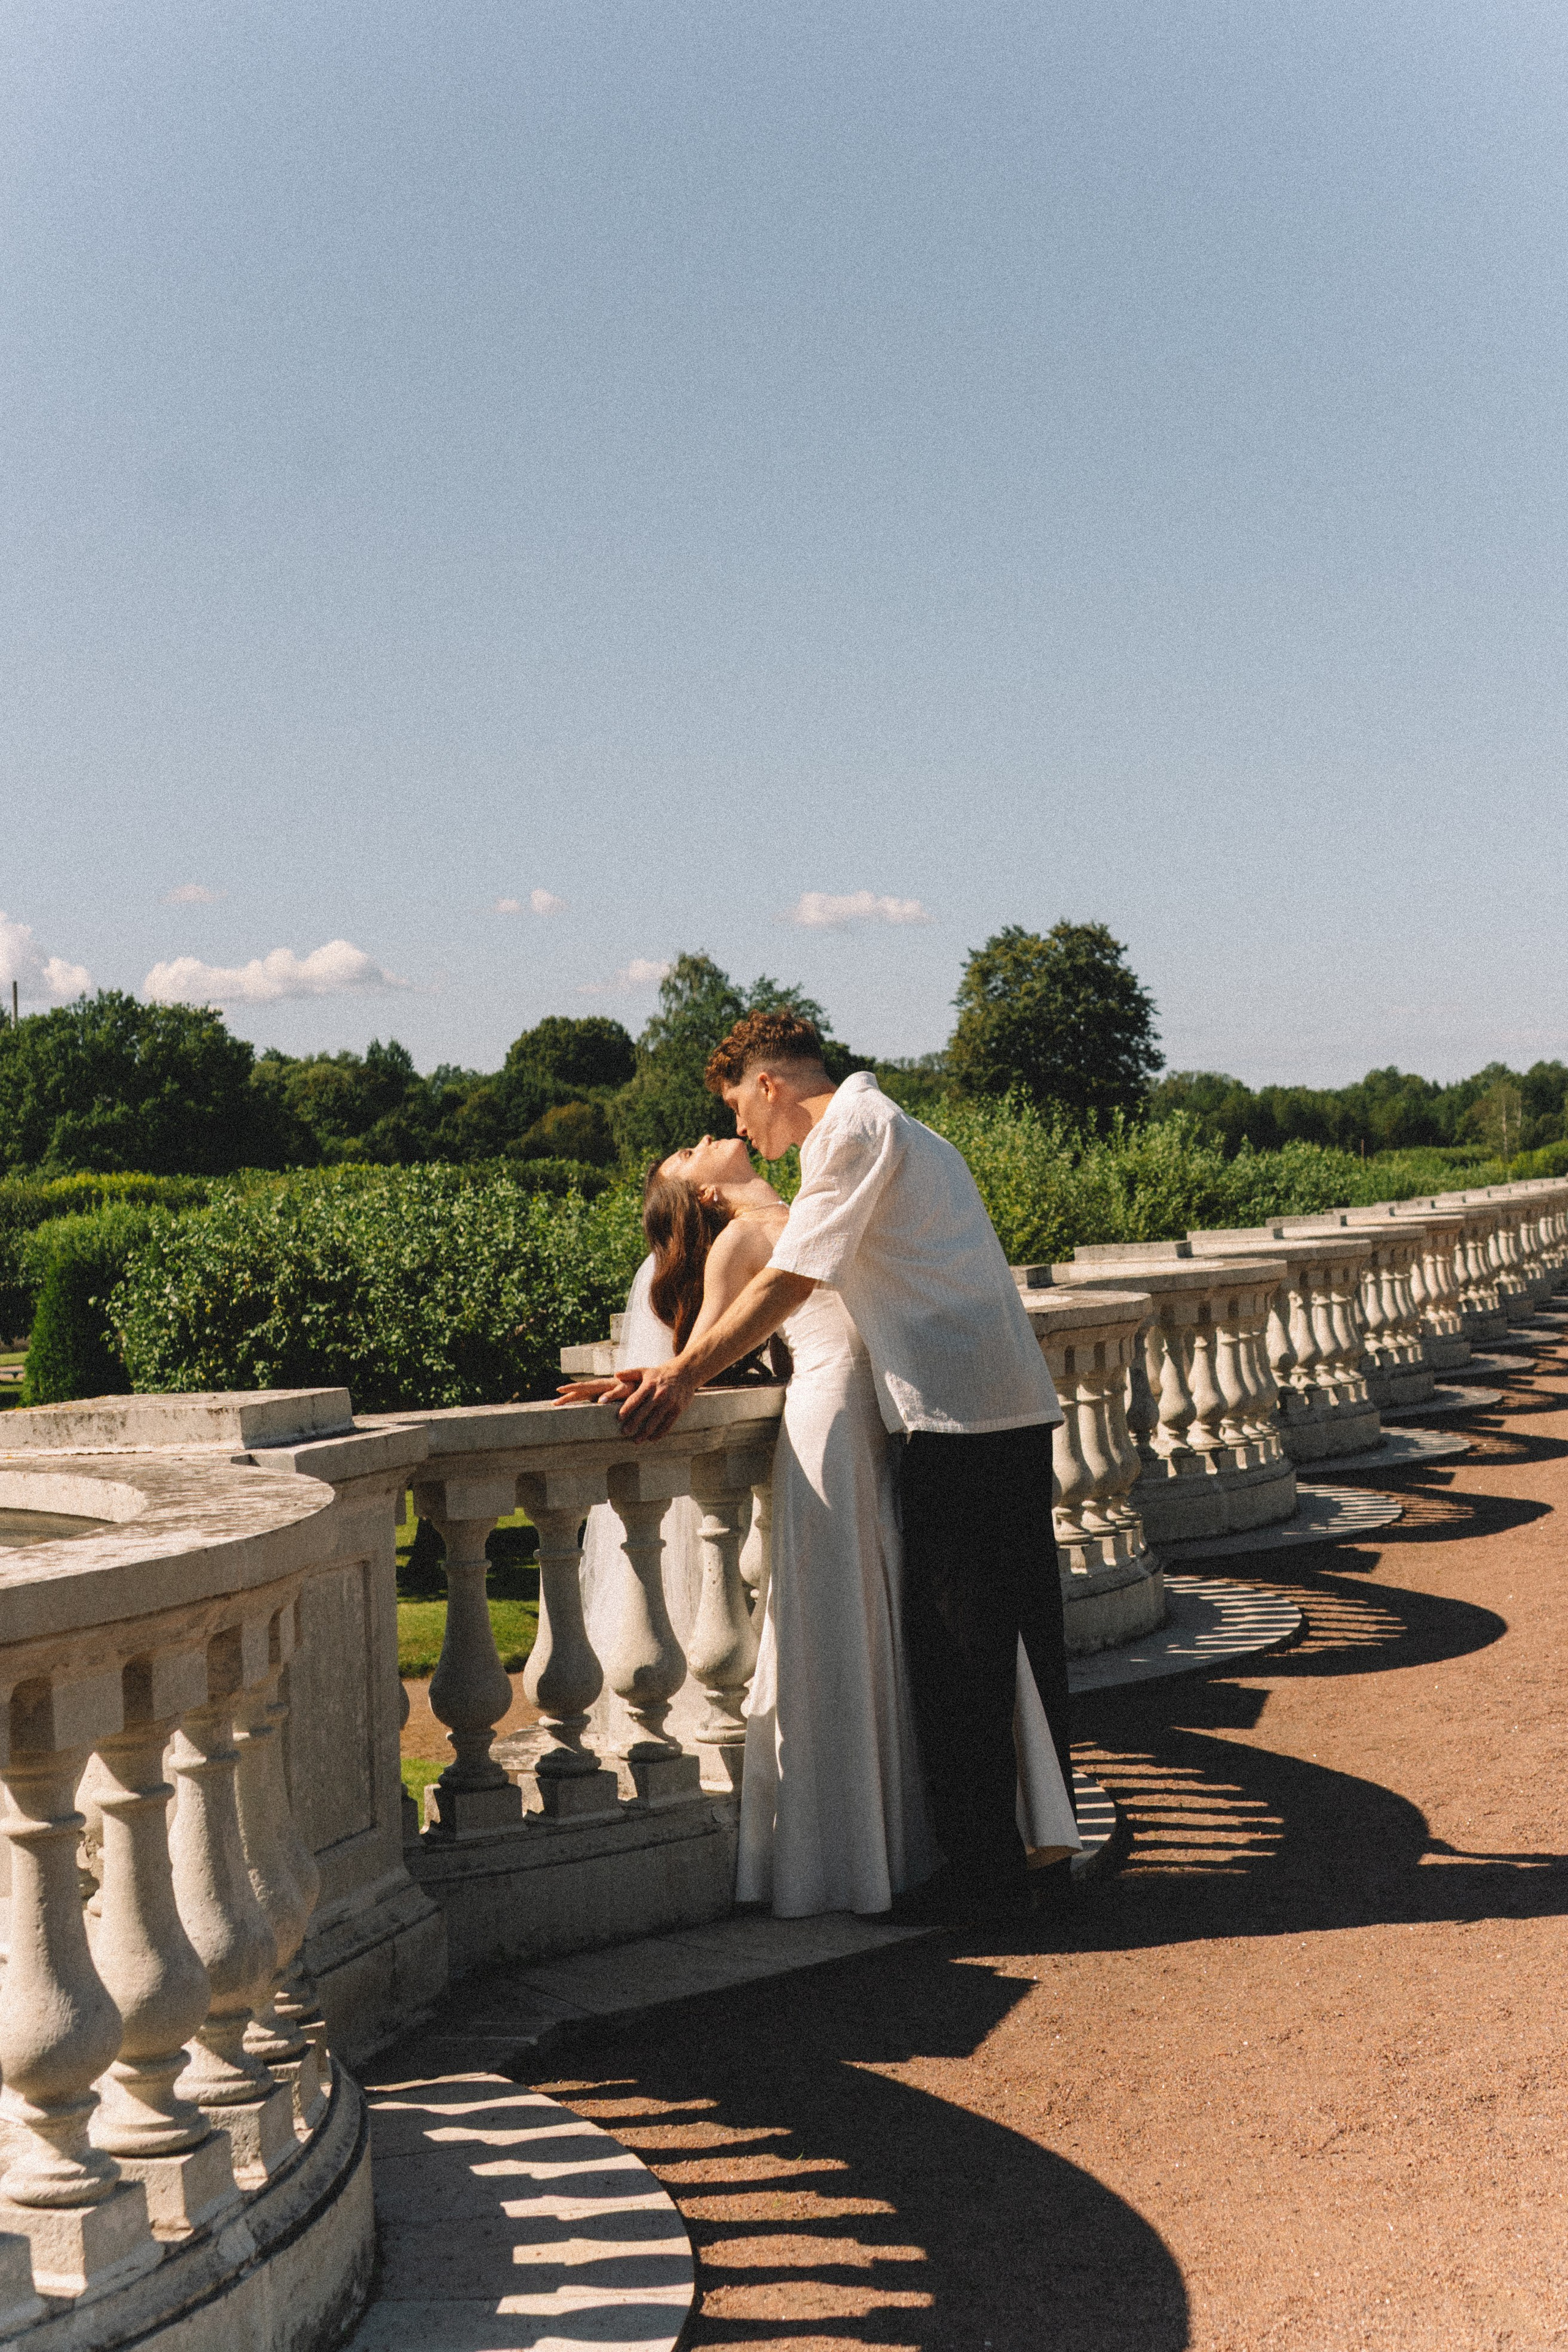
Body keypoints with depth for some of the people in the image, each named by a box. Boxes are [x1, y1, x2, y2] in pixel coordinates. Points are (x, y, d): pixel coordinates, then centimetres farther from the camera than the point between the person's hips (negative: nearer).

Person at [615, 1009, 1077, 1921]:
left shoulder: (853, 1130, -7)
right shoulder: (893, 1126, 24)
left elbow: (790, 1282, -14)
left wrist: (684, 1375, -13)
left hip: (960, 1414, -10)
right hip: (1018, 1403, 10)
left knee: (954, 1645, -4)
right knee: (1023, 1636, 15)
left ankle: (985, 1867, 1)